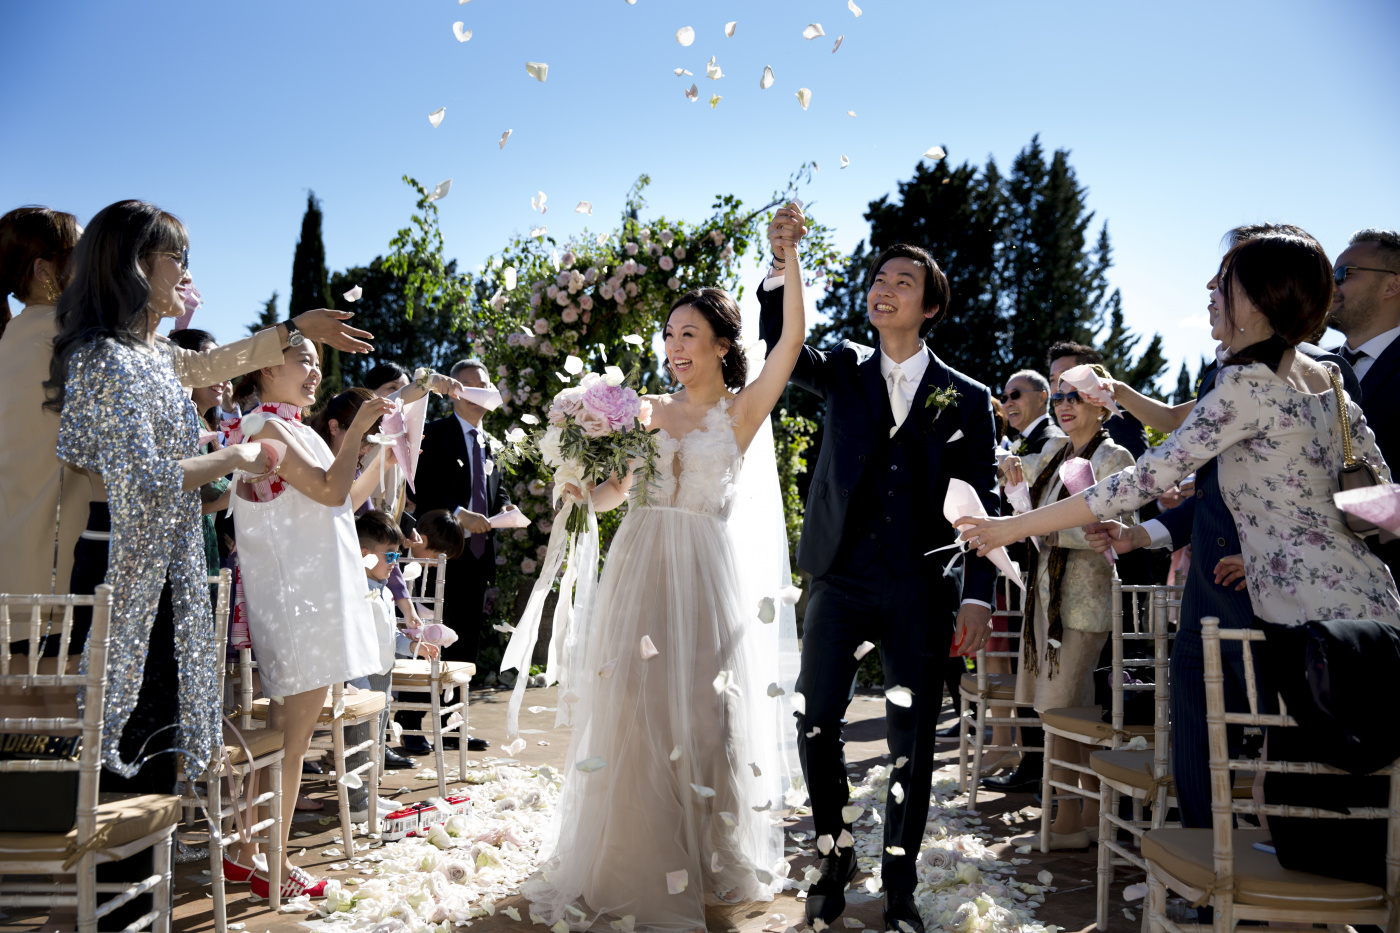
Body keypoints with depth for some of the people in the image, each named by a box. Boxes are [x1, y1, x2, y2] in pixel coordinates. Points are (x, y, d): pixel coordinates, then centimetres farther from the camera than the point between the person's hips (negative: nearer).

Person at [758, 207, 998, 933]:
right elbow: (781, 347, -8)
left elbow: (983, 504, 3)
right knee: (815, 722, -3)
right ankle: (835, 857, 21)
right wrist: (781, 264, -23)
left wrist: (978, 597, -4)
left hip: (921, 593, -1)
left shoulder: (966, 398, 6)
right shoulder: (843, 371, 10)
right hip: (840, 579, 1)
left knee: (912, 744, 5)